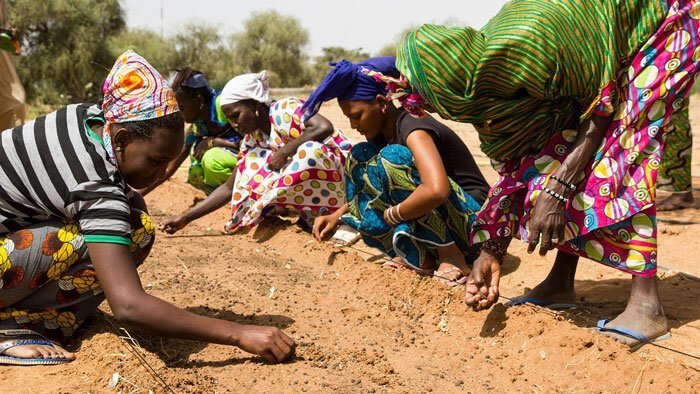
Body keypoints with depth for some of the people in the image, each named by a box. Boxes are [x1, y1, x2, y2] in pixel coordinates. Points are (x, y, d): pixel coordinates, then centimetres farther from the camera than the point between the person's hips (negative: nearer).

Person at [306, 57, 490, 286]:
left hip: (472, 223, -9)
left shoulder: (413, 129, -21)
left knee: (392, 157, -27)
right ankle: (418, 257, -4)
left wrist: (390, 215, -25)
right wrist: (337, 215, 4)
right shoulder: (382, 134, 6)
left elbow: (436, 191, -39)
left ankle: (451, 256, -18)